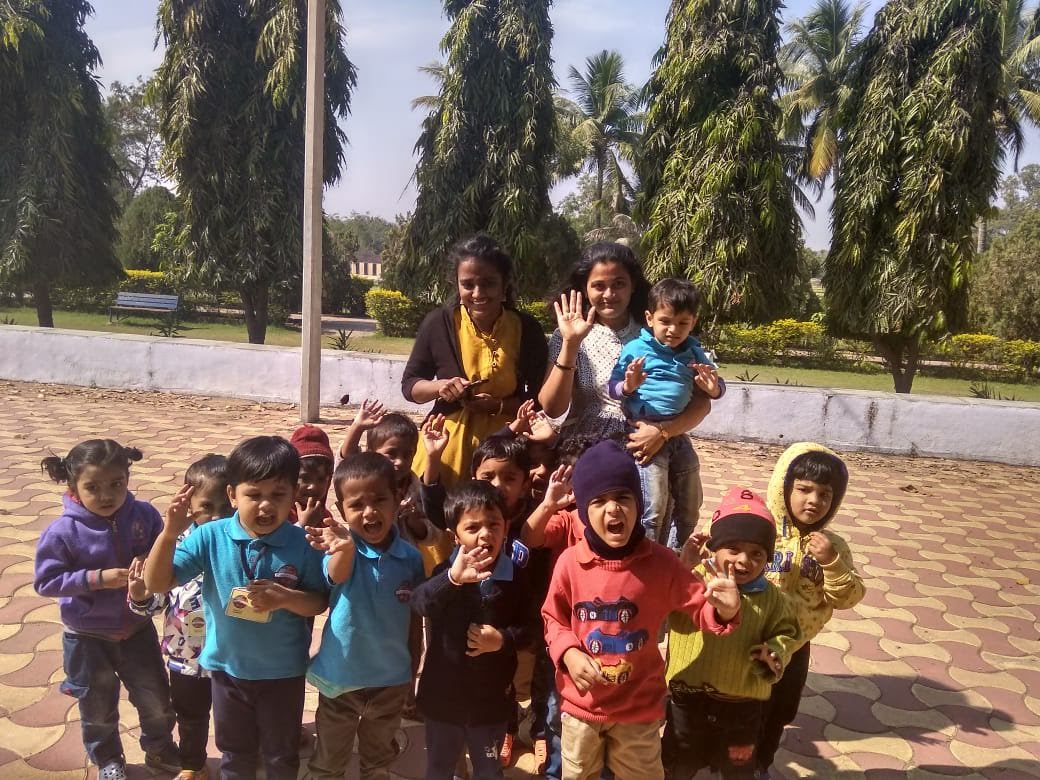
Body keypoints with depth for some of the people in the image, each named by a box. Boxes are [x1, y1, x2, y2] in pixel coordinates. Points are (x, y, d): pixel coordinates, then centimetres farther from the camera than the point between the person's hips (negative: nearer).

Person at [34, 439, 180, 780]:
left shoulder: (144, 515, -15)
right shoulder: (63, 532, -21)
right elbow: (46, 582, -17)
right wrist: (97, 578, -27)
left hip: (137, 627, 2)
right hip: (88, 636, -2)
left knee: (157, 699, 16)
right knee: (99, 707, 20)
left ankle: (159, 748, 44)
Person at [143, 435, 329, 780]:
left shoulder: (303, 544, -19)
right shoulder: (210, 537, -16)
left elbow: (319, 602, -9)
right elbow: (157, 583, -15)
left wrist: (285, 597, -30)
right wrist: (169, 533, -31)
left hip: (283, 671, -1)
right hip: (228, 668, 2)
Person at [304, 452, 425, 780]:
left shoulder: (411, 557, -12)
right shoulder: (342, 547, -21)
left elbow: (415, 618, -1)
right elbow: (336, 575, -45)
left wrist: (411, 674, 7)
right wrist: (345, 549, -68)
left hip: (391, 680, 2)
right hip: (340, 678, -2)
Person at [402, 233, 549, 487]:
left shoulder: (527, 329, -4)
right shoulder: (439, 323, -4)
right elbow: (409, 385, 5)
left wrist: (498, 406, -16)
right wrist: (439, 386, -15)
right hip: (447, 443, 0)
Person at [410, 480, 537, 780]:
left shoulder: (515, 577, -9)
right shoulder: (446, 571, -12)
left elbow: (530, 626, -1)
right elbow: (419, 603, -31)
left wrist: (503, 639, -21)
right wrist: (452, 578, -48)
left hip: (492, 698, 0)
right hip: (444, 694, 0)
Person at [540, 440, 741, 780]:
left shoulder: (660, 562, -17)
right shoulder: (570, 561, -16)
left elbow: (702, 606, -10)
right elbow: (553, 618, -3)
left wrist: (724, 609, -32)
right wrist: (568, 653, -20)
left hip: (639, 705, 0)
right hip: (582, 703, 1)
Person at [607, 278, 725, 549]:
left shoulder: (693, 352, 6)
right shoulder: (636, 349, -7)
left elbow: (718, 389, 13)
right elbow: (611, 388, -5)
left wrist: (713, 388, -11)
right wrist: (628, 387, -27)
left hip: (678, 433, 6)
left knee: (690, 503, 16)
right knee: (654, 506, -10)